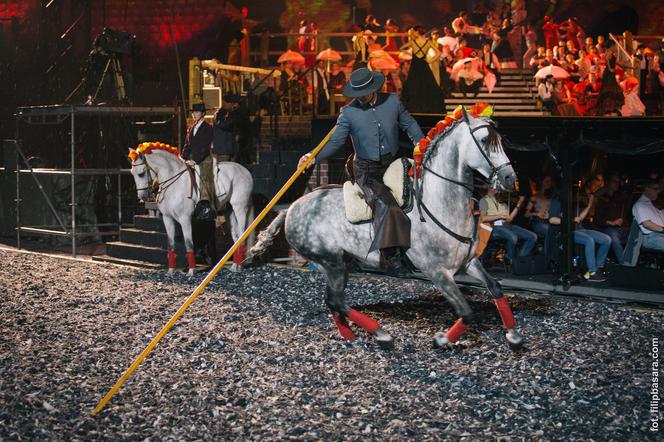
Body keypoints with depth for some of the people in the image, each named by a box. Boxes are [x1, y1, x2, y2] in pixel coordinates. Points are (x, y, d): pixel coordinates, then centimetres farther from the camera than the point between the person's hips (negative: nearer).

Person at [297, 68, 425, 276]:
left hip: (393, 164, 5)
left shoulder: (392, 101, 1)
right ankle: (391, 258, -29)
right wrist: (314, 156, -23)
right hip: (366, 171, -5)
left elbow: (409, 124, 14)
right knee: (382, 203, -26)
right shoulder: (348, 112, -6)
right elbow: (336, 141, -8)